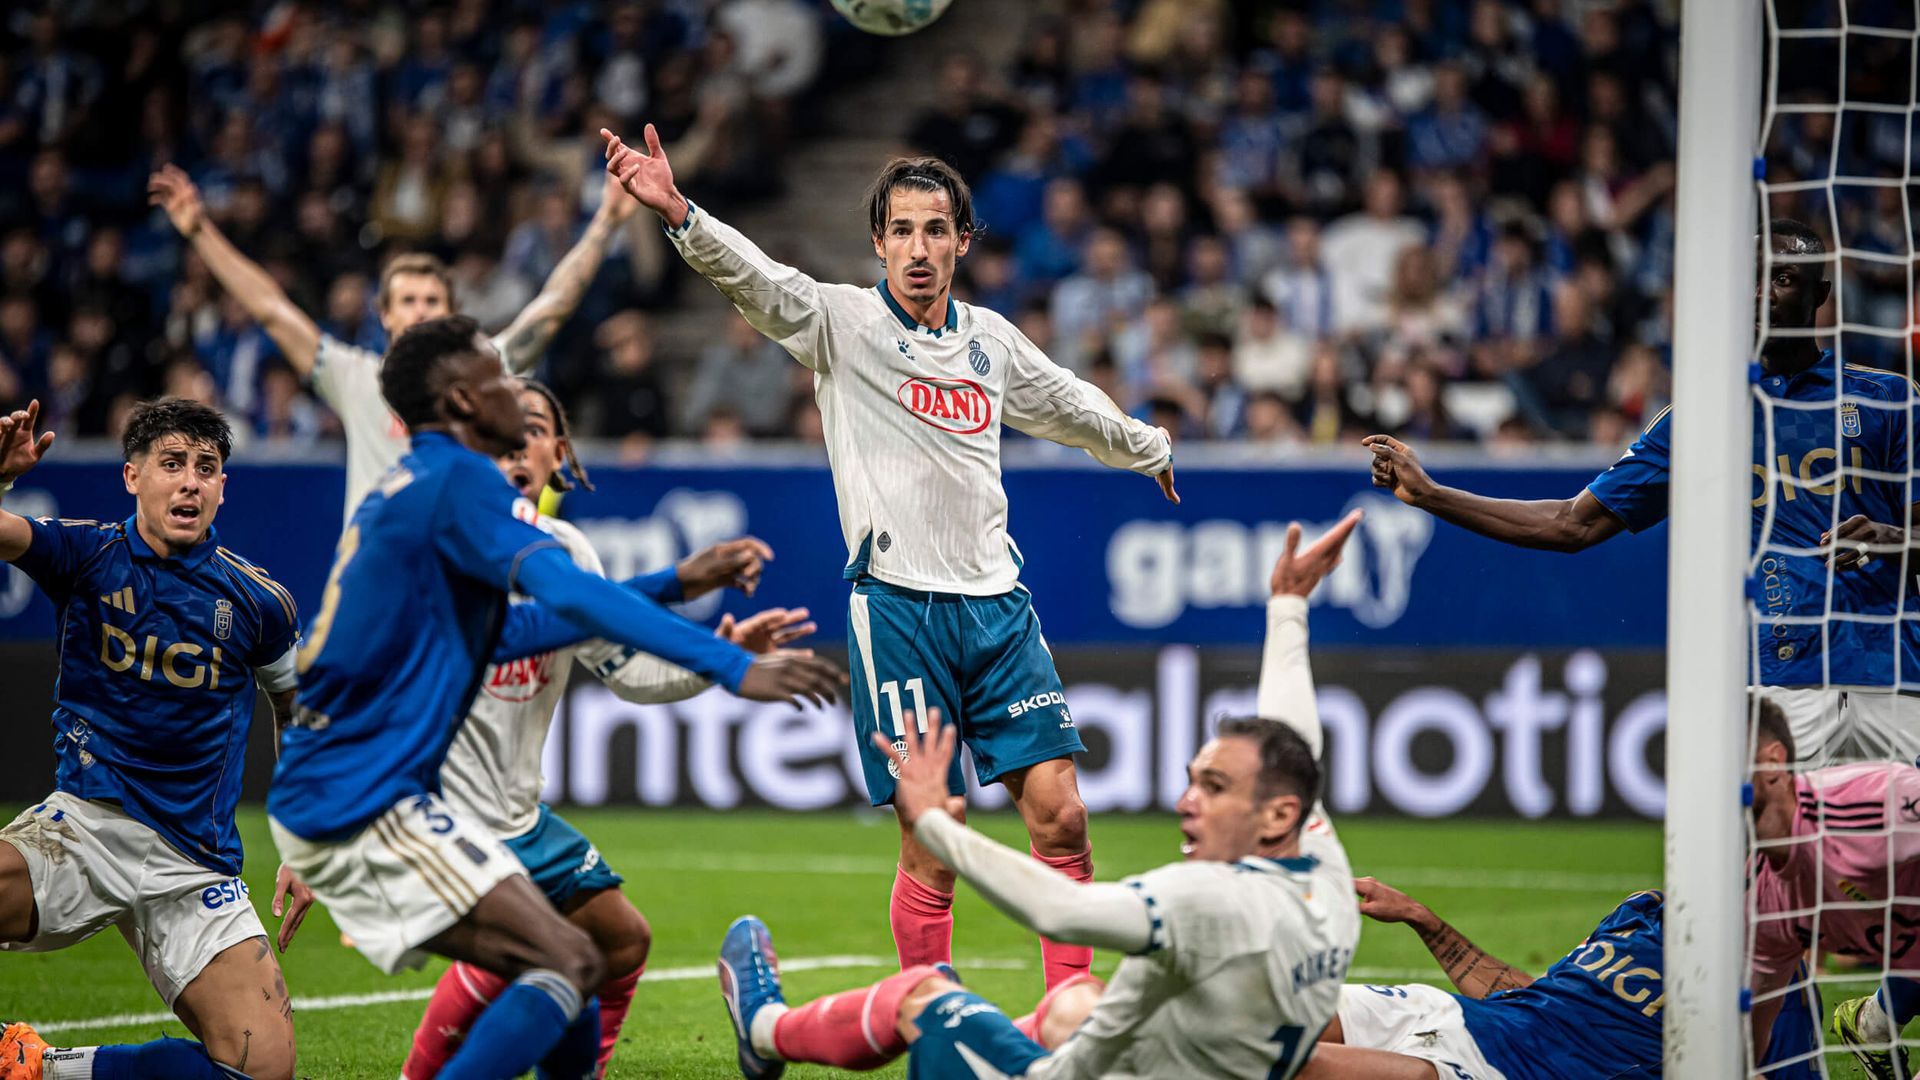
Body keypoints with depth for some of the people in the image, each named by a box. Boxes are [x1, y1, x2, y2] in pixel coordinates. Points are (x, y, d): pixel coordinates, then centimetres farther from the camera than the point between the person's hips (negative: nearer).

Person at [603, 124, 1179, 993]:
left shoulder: (991, 339, 14)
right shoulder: (841, 320, -1)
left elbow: (1071, 407, 33)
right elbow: (757, 279, -20)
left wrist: (1151, 451, 49)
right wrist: (676, 212, -38)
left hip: (995, 603, 5)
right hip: (897, 604, -5)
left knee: (1059, 815, -1)